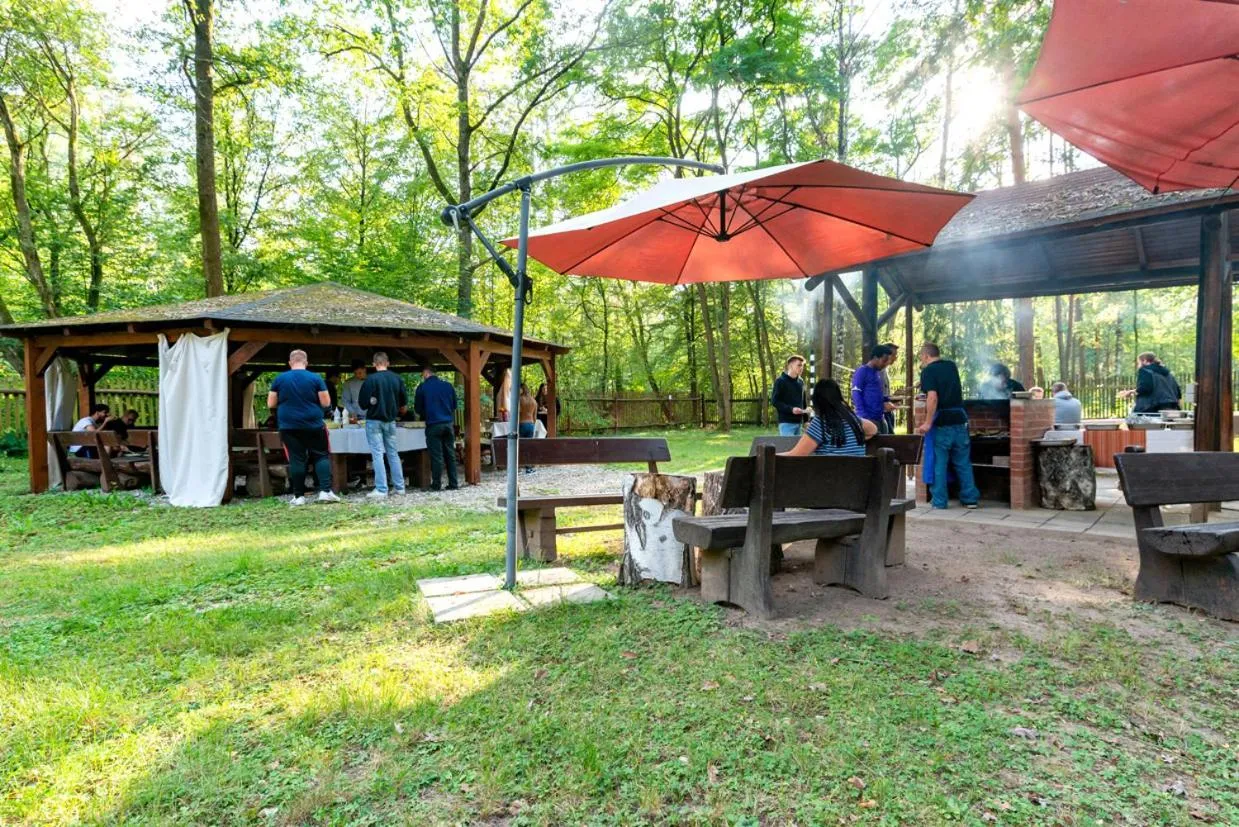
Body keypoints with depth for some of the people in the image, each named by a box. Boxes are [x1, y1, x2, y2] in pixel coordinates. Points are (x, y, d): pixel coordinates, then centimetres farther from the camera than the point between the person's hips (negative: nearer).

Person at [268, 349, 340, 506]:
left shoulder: (279, 379, 1)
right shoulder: (315, 378, -4)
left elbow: (271, 404, 4)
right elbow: (326, 402, -5)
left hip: (289, 426, 1)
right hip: (313, 425, -1)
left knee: (296, 460, 5)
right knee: (321, 456, 6)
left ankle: (298, 496, 8)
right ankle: (325, 491, -4)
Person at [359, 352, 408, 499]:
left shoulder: (371, 379, -13)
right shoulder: (397, 379, 1)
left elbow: (363, 401, -12)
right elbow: (404, 401, 8)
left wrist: (369, 405, 10)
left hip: (374, 420, -4)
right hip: (390, 420, 4)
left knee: (377, 454, -3)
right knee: (393, 453, 12)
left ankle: (381, 489, -5)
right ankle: (399, 487, 14)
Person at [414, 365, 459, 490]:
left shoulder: (422, 387, -3)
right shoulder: (448, 385, 7)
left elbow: (417, 408, 4)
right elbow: (454, 405, 15)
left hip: (433, 425, -3)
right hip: (448, 423, 4)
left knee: (436, 456, 1)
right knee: (450, 455, 9)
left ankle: (436, 485, 6)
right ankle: (453, 484, 11)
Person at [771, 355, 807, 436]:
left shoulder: (801, 382, 14)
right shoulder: (780, 381, -6)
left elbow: (803, 402, 19)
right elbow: (774, 401, -11)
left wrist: (805, 420, 14)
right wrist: (791, 409, -21)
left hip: (798, 422, 7)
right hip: (786, 422, -7)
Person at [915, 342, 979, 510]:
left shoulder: (928, 371, -7)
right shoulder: (951, 366, 13)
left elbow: (933, 397, -20)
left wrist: (927, 423, -18)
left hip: (941, 422, -6)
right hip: (959, 419, 6)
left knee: (938, 463, 2)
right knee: (963, 462, 13)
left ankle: (939, 502, 5)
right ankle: (970, 498, 17)